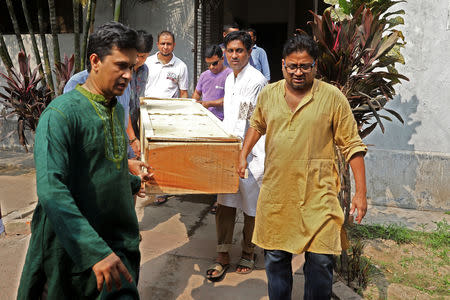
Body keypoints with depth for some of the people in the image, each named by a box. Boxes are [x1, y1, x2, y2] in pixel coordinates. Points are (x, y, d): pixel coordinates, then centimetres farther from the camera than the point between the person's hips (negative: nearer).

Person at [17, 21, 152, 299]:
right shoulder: (62, 113, -17)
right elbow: (51, 190, -28)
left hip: (120, 242, 7)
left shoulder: (117, 110, 8)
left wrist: (134, 182, 37)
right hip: (73, 248, -6)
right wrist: (96, 251, -35)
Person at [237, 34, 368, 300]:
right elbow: (257, 126, 25)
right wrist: (244, 155, 16)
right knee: (275, 257, 13)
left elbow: (352, 145, -2)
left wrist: (361, 192, -6)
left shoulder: (333, 98, -4)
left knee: (320, 260, 0)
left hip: (318, 193, -3)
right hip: (275, 192, 3)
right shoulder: (268, 94, 5)